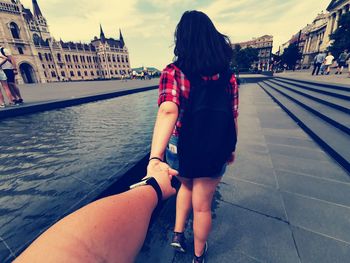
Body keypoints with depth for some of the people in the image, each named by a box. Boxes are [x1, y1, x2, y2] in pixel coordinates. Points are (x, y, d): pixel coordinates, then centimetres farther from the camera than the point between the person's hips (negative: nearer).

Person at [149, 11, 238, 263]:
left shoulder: (173, 72, -12)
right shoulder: (228, 76, -5)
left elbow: (168, 111, -30)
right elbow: (233, 119, -1)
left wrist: (155, 157, -37)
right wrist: (230, 148, 13)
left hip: (179, 148, 0)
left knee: (187, 186, 34)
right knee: (202, 206, 20)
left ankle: (178, 233, 41)